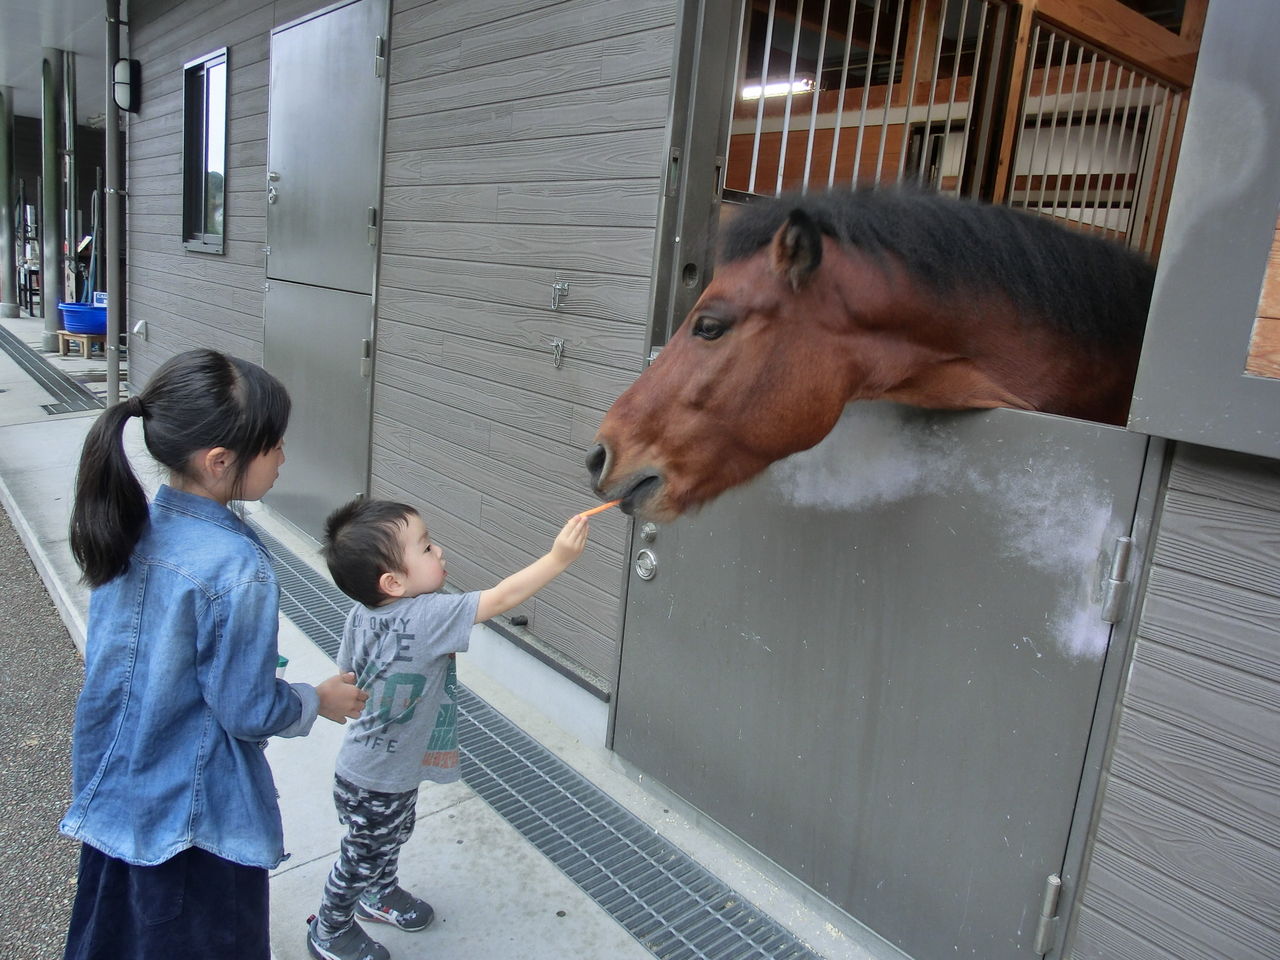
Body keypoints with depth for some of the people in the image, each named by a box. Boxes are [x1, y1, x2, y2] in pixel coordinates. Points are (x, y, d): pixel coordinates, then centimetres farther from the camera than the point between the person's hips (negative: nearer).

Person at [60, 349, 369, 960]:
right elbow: (248, 712, -21)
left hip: (112, 793, 7)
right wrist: (318, 700, -2)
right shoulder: (236, 570, -30)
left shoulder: (130, 526, -7)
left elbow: (119, 651, 7)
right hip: (196, 818, -6)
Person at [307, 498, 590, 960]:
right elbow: (500, 598, -36)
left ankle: (379, 894, 56)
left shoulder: (362, 613, -12)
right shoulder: (426, 618, -36)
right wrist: (558, 558, -35)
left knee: (393, 838, 31)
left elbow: (345, 677, 1)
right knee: (364, 857, 19)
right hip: (375, 785, -7)